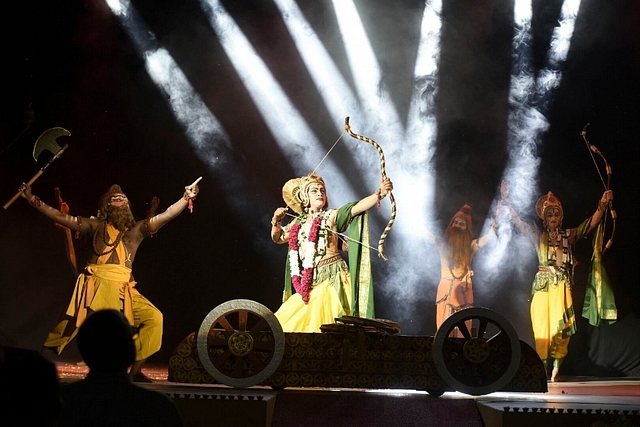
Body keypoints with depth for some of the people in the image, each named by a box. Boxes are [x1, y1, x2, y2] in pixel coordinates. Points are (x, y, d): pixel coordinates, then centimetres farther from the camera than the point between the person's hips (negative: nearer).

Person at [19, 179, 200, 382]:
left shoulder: (137, 230, 16)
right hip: (95, 286, -2)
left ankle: (135, 371, -2)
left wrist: (186, 197, -1)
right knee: (68, 326, -13)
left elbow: (166, 215, 9)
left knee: (153, 317, -12)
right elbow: (60, 217, 12)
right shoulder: (96, 226, 13)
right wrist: (32, 199, 9)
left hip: (123, 289, 2)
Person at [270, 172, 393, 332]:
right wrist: (276, 222, 7)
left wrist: (380, 193, -31)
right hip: (306, 285, 6)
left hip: (331, 281, -6)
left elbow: (358, 207, -17)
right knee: (283, 321, 7)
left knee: (319, 324, -16)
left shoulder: (332, 216, -1)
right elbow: (278, 238, 28)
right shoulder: (298, 223, 12)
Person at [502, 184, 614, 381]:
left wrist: (602, 204, -10)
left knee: (561, 326, -6)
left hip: (563, 287, 1)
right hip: (543, 287, -1)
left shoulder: (570, 235, 11)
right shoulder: (538, 236, 9)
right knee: (542, 327, -4)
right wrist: (506, 202, -7)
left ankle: (556, 368, -4)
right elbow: (518, 222, 3)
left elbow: (591, 223, 4)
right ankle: (542, 368, -2)